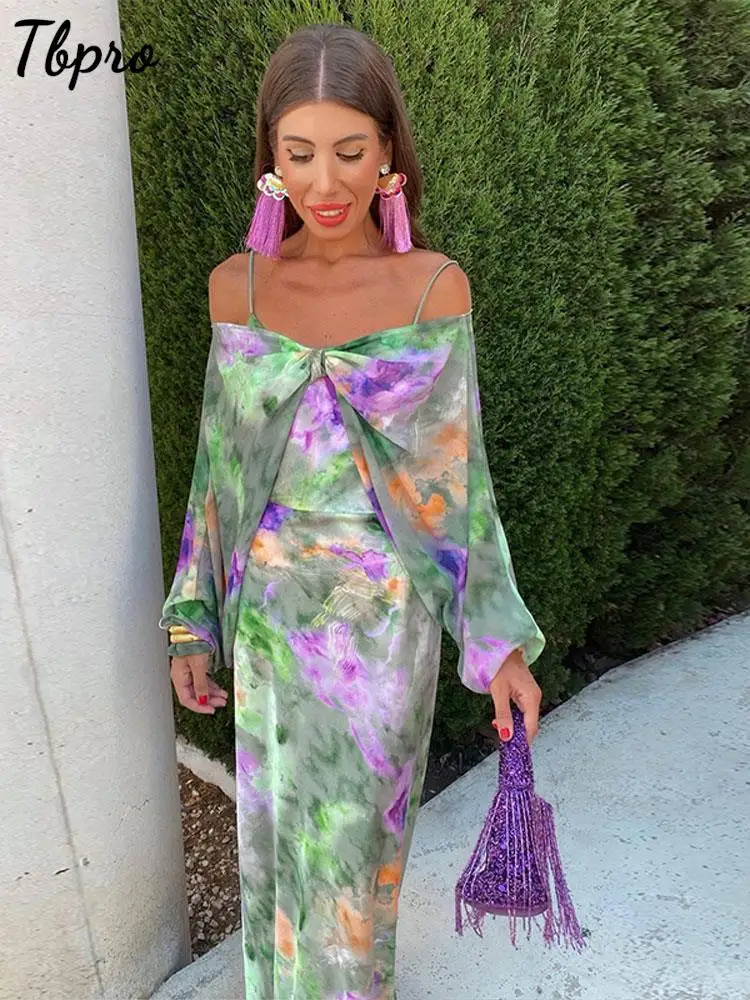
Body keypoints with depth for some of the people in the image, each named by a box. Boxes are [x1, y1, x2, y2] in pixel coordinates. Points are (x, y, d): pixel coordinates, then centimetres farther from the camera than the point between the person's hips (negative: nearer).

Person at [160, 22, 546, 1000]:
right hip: (270, 610, 2)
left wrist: (500, 644, -4)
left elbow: (461, 474, -5)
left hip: (385, 617, -2)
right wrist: (194, 623, 5)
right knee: (280, 826, 21)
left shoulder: (436, 287, -9)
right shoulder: (237, 285, -4)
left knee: (355, 839, 14)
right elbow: (220, 464, 3)